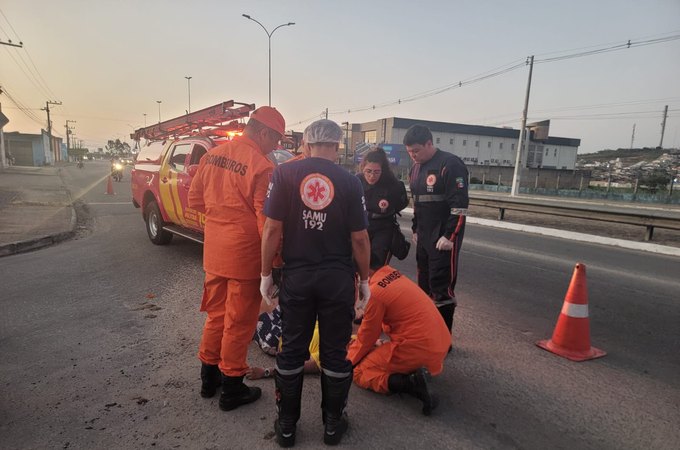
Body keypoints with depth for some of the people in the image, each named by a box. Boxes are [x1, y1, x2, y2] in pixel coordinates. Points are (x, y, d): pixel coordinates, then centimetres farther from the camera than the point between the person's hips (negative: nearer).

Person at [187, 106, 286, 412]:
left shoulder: (212, 155, 4)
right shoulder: (262, 166, -18)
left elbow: (195, 200, 10)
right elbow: (265, 221, -18)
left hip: (213, 251, 7)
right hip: (245, 255, -7)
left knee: (216, 314, 22)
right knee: (239, 322, 8)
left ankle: (209, 377, 38)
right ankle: (231, 389, 24)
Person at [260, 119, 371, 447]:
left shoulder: (284, 173, -6)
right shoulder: (350, 182, -7)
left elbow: (272, 229, -9)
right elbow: (359, 238, -5)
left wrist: (266, 274, 1)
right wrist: (364, 279, 8)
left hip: (296, 276, 1)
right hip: (338, 278, 0)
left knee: (291, 351, 15)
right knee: (335, 352, 14)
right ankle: (333, 423, 30)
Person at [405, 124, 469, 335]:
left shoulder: (450, 164, -14)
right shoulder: (416, 168, 13)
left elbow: (460, 205, -18)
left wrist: (449, 236, -20)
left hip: (444, 238, -8)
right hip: (423, 237, 8)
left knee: (442, 286, -5)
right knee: (424, 284, 13)